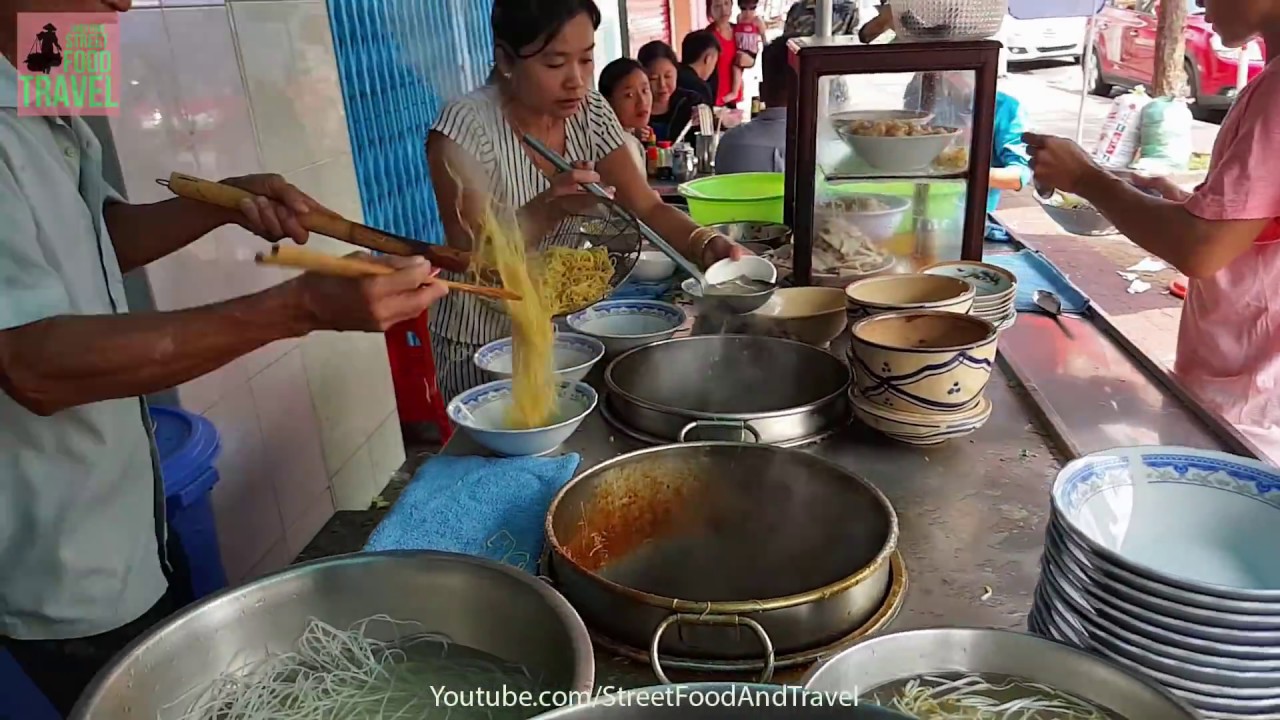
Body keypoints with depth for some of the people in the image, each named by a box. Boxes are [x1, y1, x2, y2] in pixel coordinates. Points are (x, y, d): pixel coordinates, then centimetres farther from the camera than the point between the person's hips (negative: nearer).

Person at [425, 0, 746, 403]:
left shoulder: (589, 113, -6)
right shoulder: (465, 127, -21)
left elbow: (648, 207, -9)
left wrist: (707, 246, -29)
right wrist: (550, 207, -38)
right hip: (484, 341, -4)